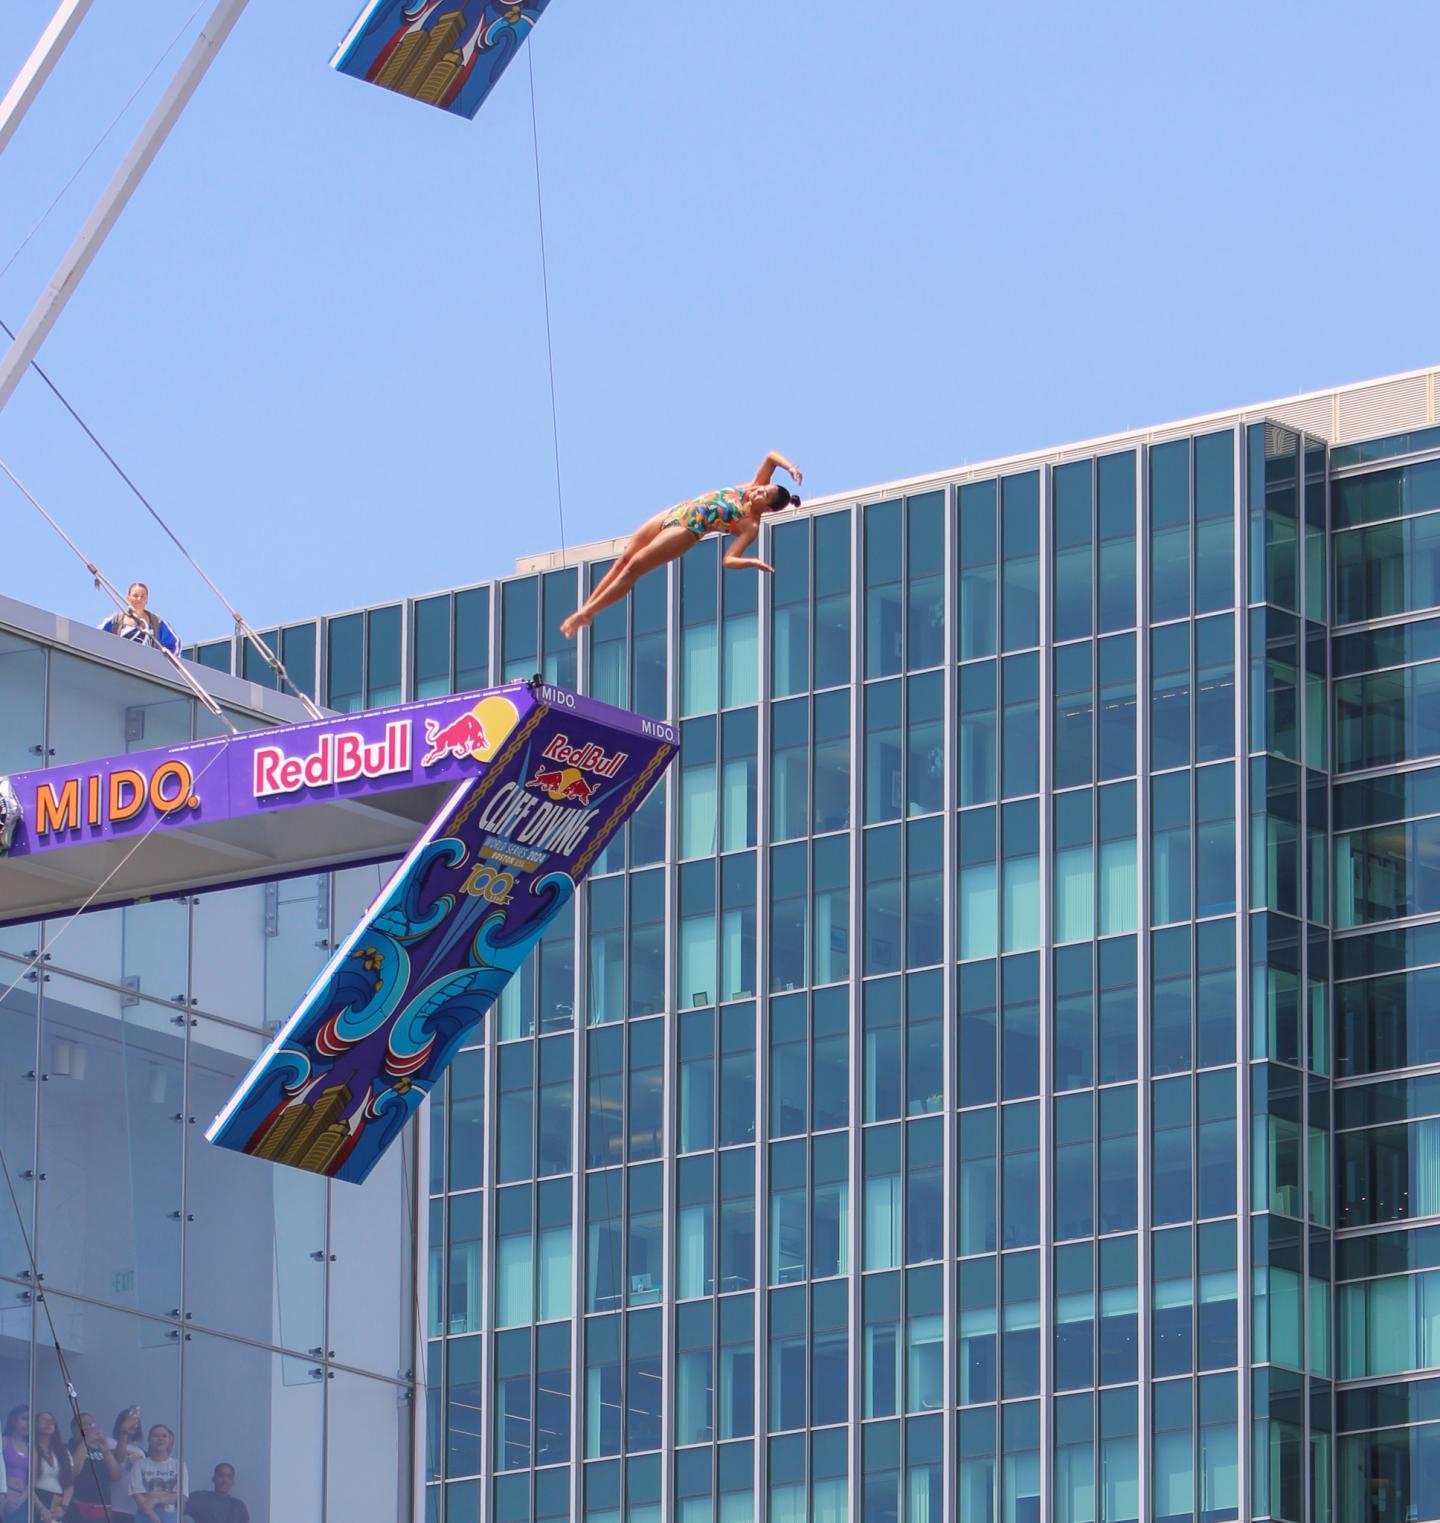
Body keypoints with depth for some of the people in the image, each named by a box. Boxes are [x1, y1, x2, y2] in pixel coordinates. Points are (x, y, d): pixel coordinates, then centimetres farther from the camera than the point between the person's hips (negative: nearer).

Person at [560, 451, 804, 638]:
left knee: (633, 567, -13)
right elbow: (771, 457, 10)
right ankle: (585, 608, 12)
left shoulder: (750, 525, -14)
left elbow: (729, 559, -23)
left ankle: (586, 613, -4)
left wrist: (751, 561, -41)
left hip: (686, 531, -8)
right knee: (624, 560, 5)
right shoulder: (751, 488, 6)